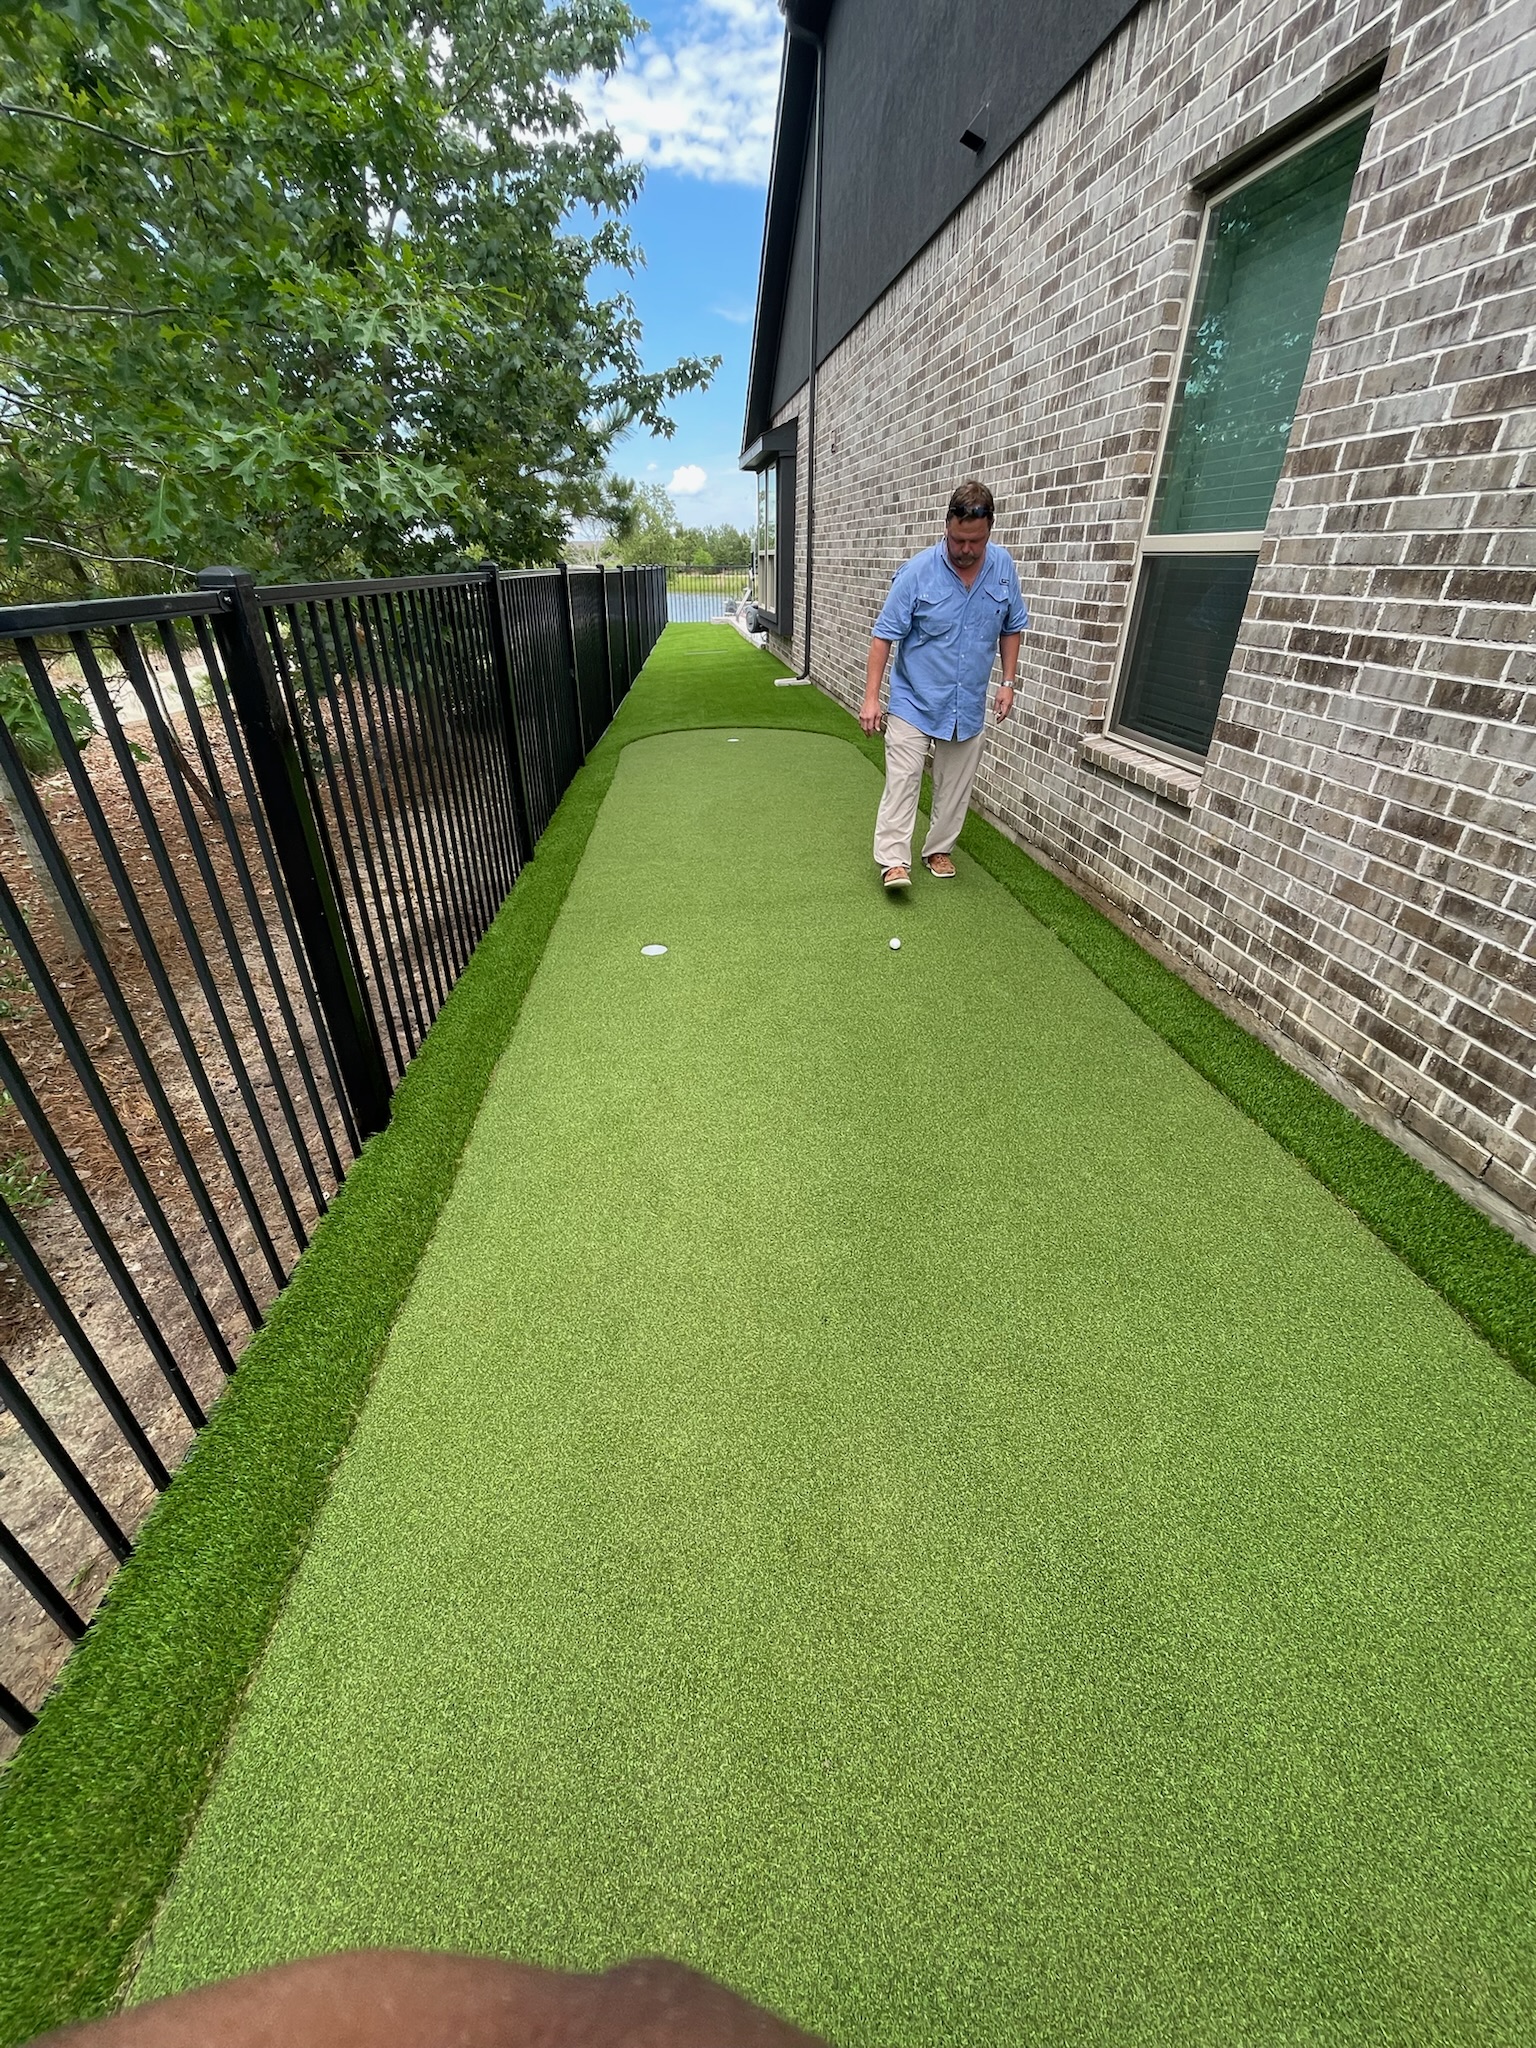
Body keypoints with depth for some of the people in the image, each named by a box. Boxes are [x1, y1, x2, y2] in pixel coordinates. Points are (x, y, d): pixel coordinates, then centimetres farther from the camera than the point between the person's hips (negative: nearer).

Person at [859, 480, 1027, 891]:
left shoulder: (1003, 567, -1)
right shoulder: (917, 572, -13)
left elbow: (1011, 628, 12)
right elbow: (884, 636, -12)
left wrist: (1008, 681, 5)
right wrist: (871, 698, -17)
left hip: (970, 704, 4)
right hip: (914, 700, -4)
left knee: (955, 784, 10)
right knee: (903, 779, -10)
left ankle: (939, 849, 25)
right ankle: (894, 860, -7)